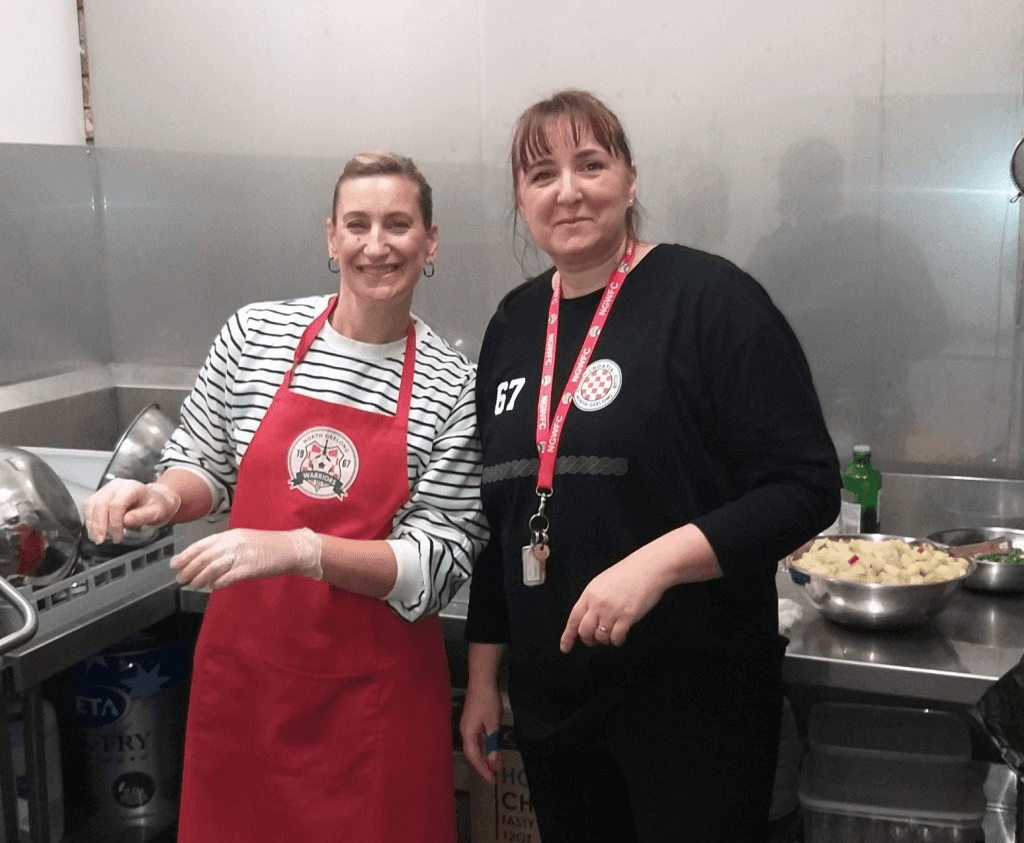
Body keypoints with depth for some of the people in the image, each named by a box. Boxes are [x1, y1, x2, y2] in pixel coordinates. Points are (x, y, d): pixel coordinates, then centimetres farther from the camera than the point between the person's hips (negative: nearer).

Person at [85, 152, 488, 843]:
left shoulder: (453, 385, -10)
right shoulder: (255, 334, -2)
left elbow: (439, 564, -13)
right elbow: (204, 467, 11)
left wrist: (299, 550, -25)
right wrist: (163, 498, -11)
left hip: (373, 684, -2)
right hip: (243, 663, 3)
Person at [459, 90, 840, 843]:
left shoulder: (711, 299, -12)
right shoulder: (513, 323, 6)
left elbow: (805, 487, -14)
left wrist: (656, 563, -26)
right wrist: (482, 675, 14)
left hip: (695, 697, -5)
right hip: (548, 699, 6)